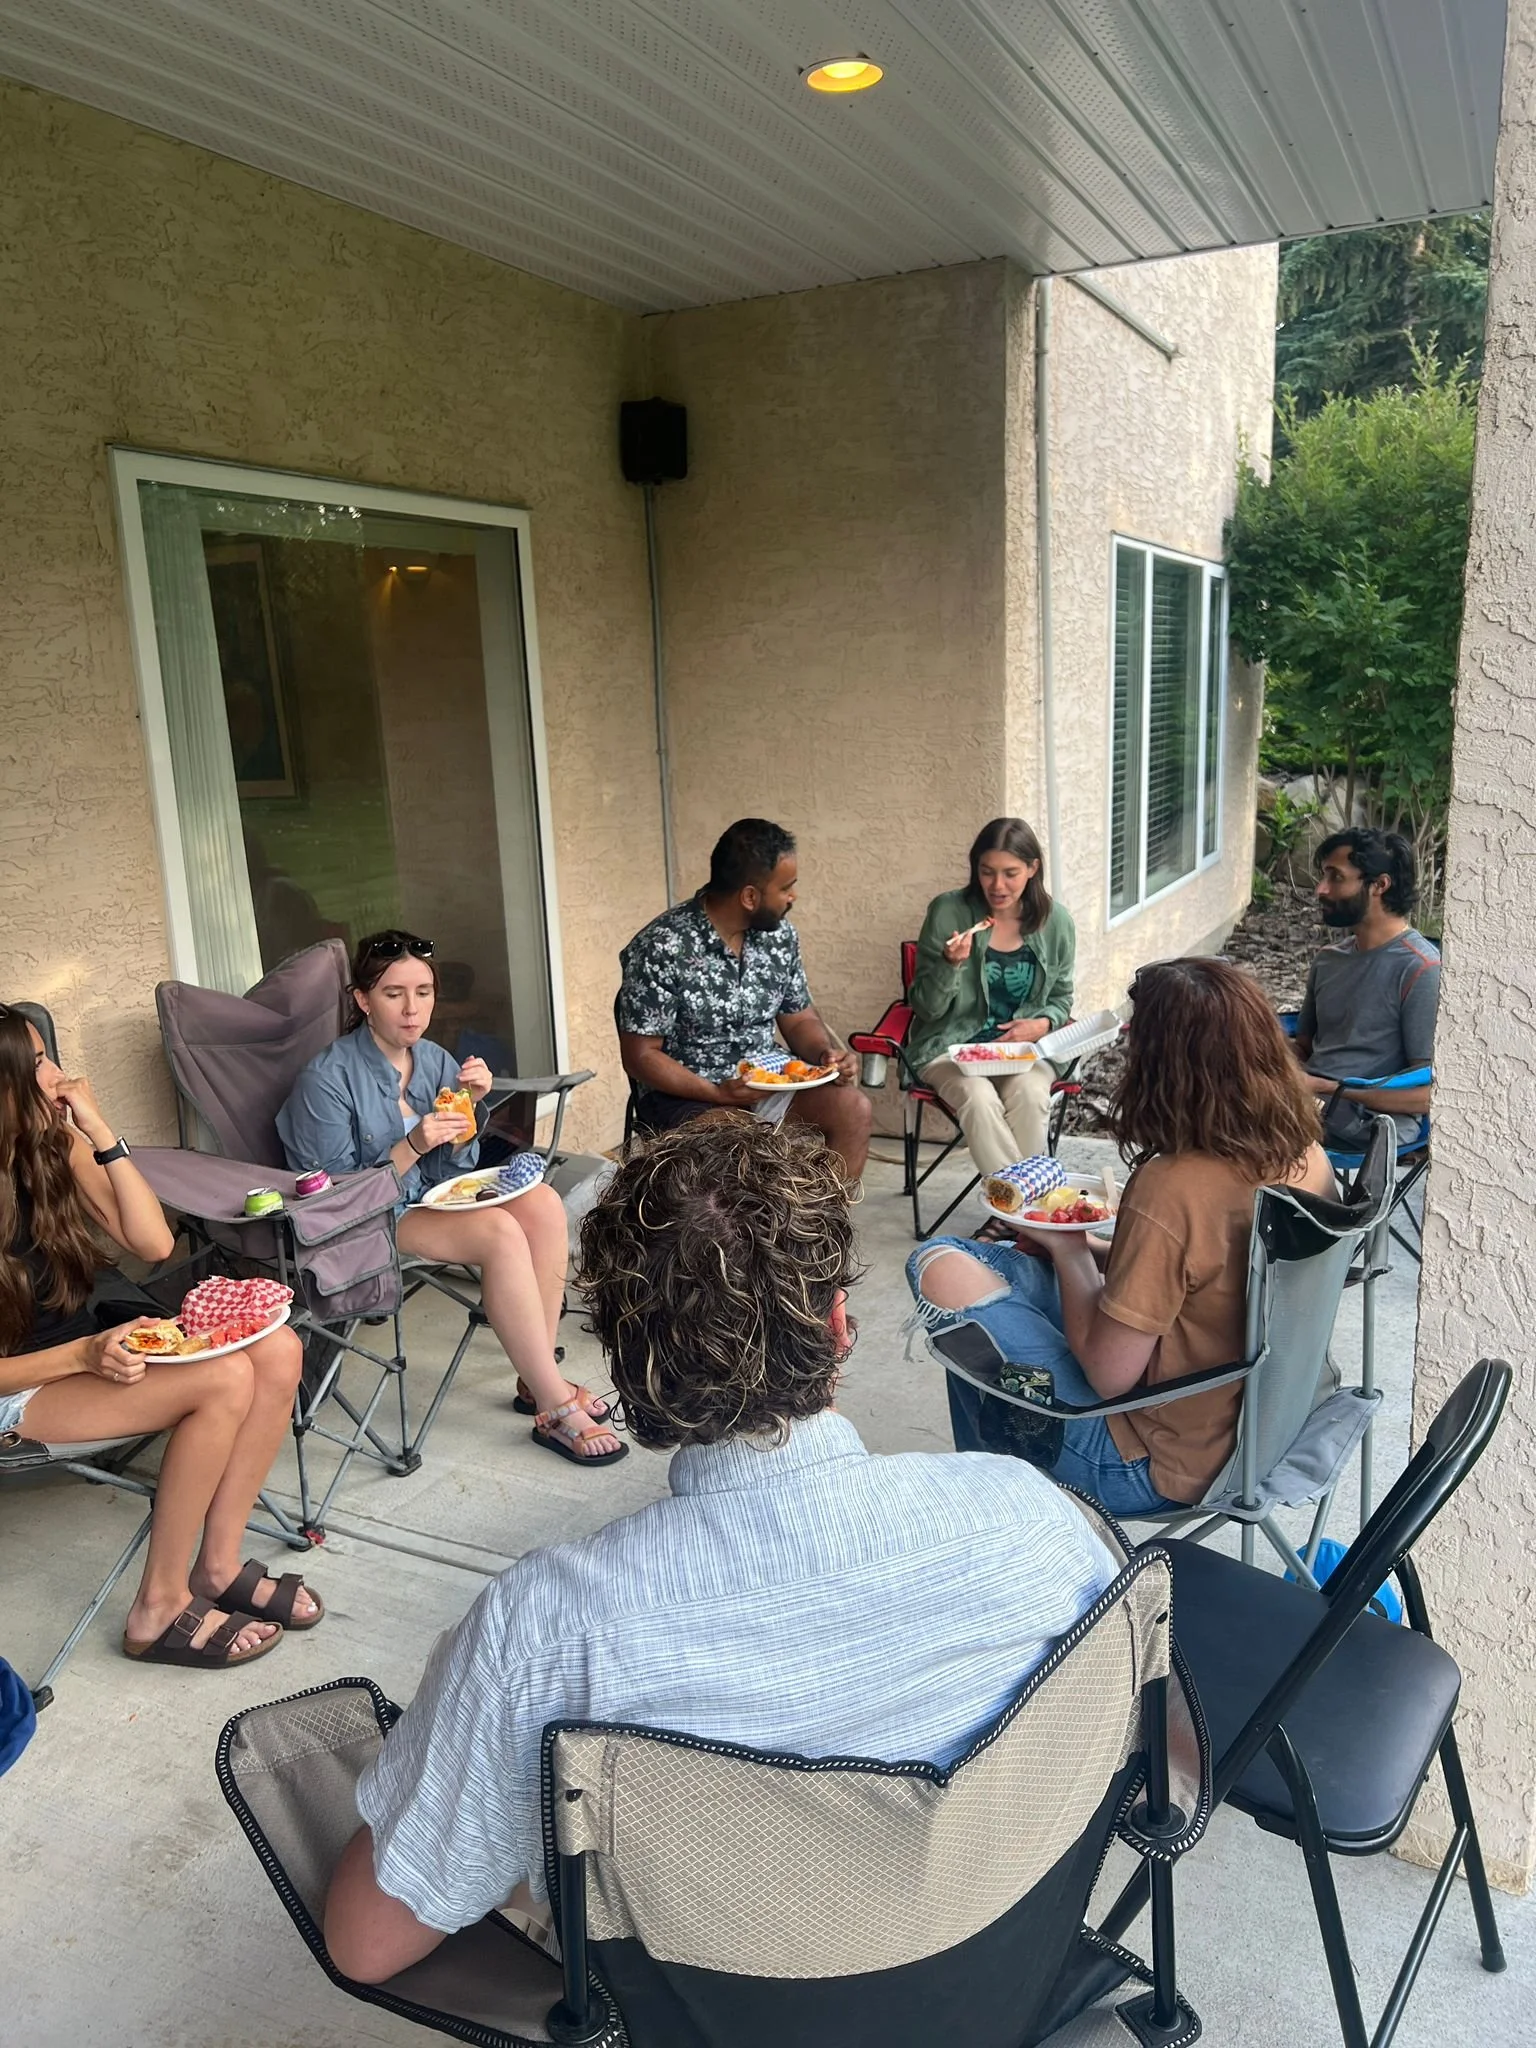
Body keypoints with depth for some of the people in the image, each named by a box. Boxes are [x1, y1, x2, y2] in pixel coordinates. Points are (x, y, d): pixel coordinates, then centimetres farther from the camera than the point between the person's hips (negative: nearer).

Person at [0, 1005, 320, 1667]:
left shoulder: (55, 1144, -5)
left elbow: (154, 1243, -5)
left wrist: (102, 1134, -13)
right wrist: (86, 1356, -31)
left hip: (89, 1341, 7)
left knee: (276, 1350, -14)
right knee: (224, 1380, -28)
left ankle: (218, 1564, -5)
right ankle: (160, 1609, -12)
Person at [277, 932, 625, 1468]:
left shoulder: (434, 1060, 0)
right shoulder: (327, 1079, -18)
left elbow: (452, 1171, 5)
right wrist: (412, 1146, -28)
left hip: (427, 1199, 7)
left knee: (541, 1202, -18)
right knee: (500, 1233, -27)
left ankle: (538, 1379, -11)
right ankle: (555, 1409, -20)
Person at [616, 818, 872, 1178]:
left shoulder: (779, 933, 2)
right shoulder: (661, 949, -18)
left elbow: (799, 1019, 12)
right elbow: (640, 1056, -15)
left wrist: (827, 1054, -10)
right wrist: (717, 1092, -26)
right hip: (686, 1094, -5)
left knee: (852, 1108, -16)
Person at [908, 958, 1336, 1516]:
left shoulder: (1170, 1191, -31)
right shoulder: (1305, 1155, -6)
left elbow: (1108, 1373, -22)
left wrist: (1067, 1248, -9)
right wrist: (1093, 1250, 4)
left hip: (1160, 1470, -8)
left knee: (941, 1268, -6)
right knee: (993, 1258, 16)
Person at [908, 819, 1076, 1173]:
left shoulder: (1056, 921, 0)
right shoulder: (948, 912, -8)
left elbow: (1061, 999, 14)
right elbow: (926, 1008, -4)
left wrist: (1042, 1024, -8)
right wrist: (952, 964, -23)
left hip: (1025, 1046, 2)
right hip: (951, 1046, -2)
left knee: (1029, 1094, -31)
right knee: (979, 1098, -32)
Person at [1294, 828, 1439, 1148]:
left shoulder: (1421, 969, -7)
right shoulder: (1328, 959, 18)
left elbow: (1428, 1093, -10)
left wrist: (1327, 1088, -15)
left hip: (1368, 1125, -8)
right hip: (1306, 1104, 8)